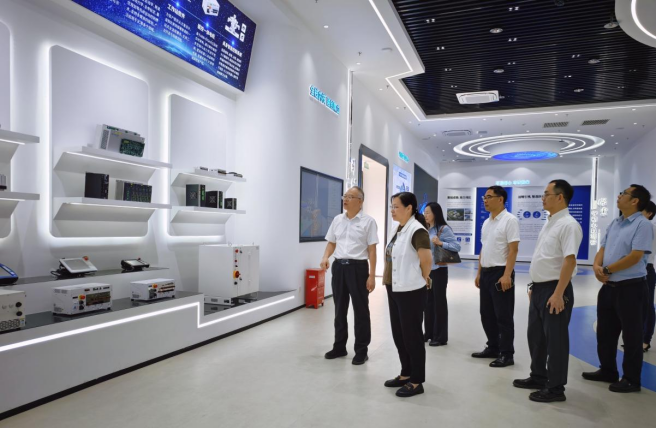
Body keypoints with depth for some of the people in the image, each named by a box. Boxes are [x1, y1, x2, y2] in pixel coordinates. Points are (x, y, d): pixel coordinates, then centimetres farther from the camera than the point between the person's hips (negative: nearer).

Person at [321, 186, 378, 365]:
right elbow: (331, 243, 15)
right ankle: (339, 347, 28)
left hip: (358, 267, -5)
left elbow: (372, 250, -7)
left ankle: (361, 350, 18)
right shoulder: (337, 220, 10)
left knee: (360, 310, 5)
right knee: (340, 309, 14)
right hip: (338, 266, 5)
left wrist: (372, 275, -11)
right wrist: (325, 257, -5)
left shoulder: (368, 221, -5)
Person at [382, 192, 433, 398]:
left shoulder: (417, 230, -18)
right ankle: (406, 374, 31)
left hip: (410, 292, -9)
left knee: (412, 335, 2)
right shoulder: (400, 229, 10)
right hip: (394, 289, 9)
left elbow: (427, 260, -25)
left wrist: (423, 278, -8)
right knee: (399, 334, 16)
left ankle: (417, 381, 16)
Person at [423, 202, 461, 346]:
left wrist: (440, 243, -25)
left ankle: (440, 337, 13)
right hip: (426, 270, 7)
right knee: (428, 301, 14)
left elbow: (457, 246, -15)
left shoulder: (444, 229, -11)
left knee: (439, 302, 3)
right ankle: (429, 332, 27)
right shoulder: (425, 229, 8)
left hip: (438, 270, -6)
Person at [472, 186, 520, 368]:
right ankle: (493, 348, 28)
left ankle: (506, 354, 11)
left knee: (503, 316, 0)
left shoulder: (510, 220, -11)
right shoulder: (486, 222, 13)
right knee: (487, 314, 14)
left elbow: (513, 250, -17)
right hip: (486, 273, 8)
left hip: (500, 273, -8)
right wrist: (479, 272, 16)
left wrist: (507, 275, -23)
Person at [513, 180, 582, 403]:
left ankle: (555, 387, 17)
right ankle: (538, 377, 34)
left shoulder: (568, 224, -16)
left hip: (555, 290, -9)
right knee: (535, 335, 18)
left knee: (555, 340, 3)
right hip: (539, 288, 9)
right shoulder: (548, 223, 13)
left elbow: (569, 261, -23)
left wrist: (558, 294, -25)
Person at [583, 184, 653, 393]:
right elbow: (603, 249, 14)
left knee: (631, 335, 5)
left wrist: (607, 270, -13)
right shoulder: (614, 224, 12)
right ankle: (607, 371, 31)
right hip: (609, 286, 8)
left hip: (631, 287, -8)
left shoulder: (643, 224, -13)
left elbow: (635, 257, -21)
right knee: (605, 331, 16)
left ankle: (631, 379, 18)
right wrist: (597, 266, -7)